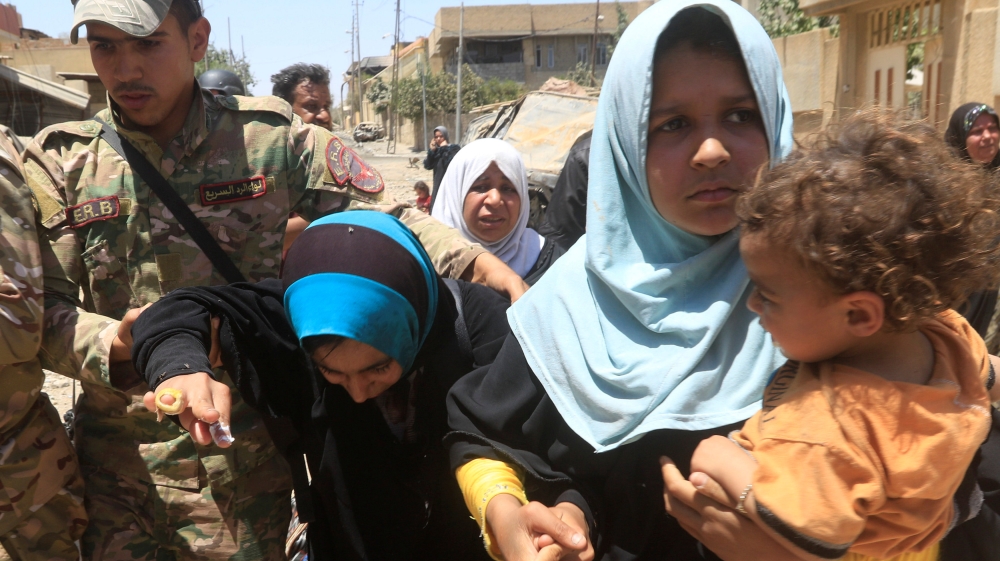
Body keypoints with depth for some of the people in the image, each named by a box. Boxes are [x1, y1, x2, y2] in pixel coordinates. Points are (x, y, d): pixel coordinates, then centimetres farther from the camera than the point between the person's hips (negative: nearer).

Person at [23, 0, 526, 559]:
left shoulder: (269, 136, -4)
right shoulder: (61, 161, 1)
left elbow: (387, 219, -4)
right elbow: (45, 308, -1)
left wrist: (479, 261, -20)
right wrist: (112, 341, -22)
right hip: (113, 463, 2)